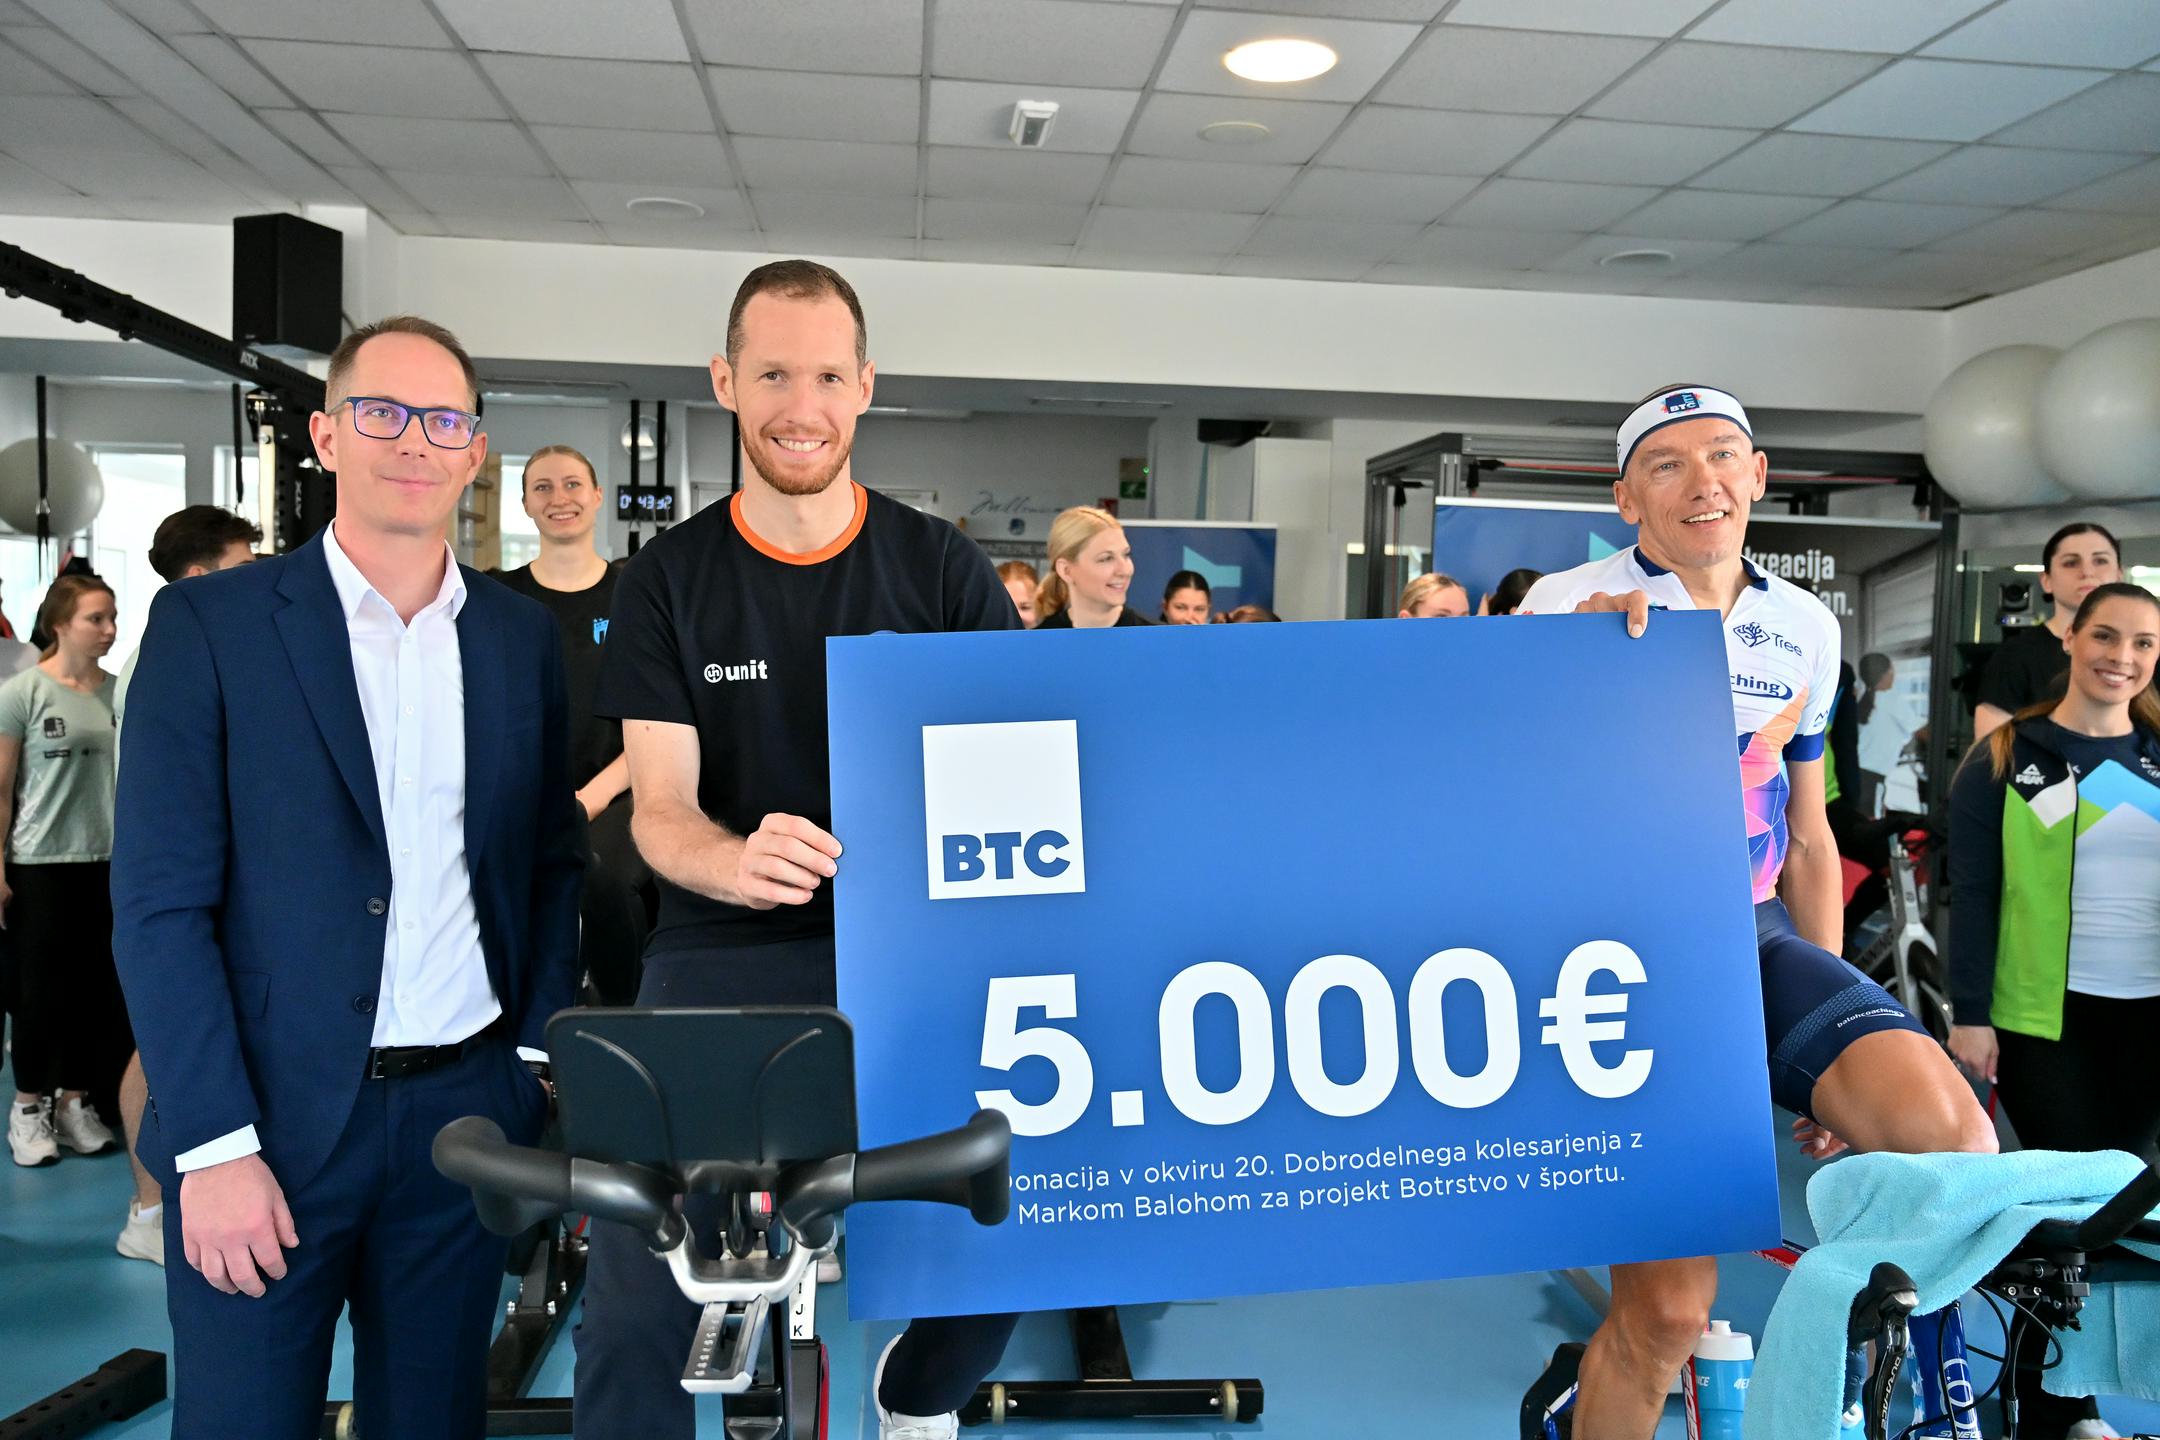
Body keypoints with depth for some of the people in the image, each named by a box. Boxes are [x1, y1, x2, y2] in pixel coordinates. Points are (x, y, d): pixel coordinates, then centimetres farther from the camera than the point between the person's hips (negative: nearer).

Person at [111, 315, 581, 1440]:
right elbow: (160, 904, -7)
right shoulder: (209, 624, -4)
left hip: (466, 1112, 3)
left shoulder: (523, 637, 6)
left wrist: (538, 1071, 2)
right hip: (269, 1117, -2)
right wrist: (216, 1145, -12)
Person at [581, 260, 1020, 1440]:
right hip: (720, 962, 0)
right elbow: (659, 806, -4)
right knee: (632, 1310, -9)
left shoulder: (943, 568, 2)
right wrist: (733, 859, -29)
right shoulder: (664, 583, 2)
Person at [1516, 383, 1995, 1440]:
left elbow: (1807, 838, 19)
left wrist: (1833, 1049, 17)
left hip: (1755, 942, 5)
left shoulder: (1806, 627, 14)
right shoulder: (1571, 606, -1)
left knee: (1954, 1147, -23)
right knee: (1671, 1308, -9)